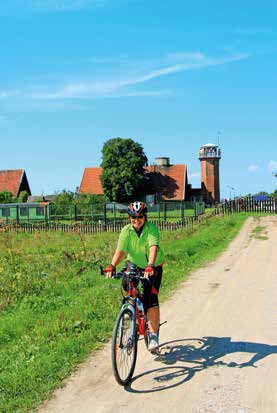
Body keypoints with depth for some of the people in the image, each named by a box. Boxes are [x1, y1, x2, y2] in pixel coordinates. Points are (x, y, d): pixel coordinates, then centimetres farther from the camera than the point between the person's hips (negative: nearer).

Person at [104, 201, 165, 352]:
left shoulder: (151, 229, -21)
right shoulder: (126, 230, -14)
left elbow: (154, 247, -37)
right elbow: (120, 250, -25)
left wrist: (150, 266, -53)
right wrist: (112, 266, -42)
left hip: (153, 268, -3)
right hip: (134, 266, 3)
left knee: (151, 299, -14)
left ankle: (153, 335, -4)